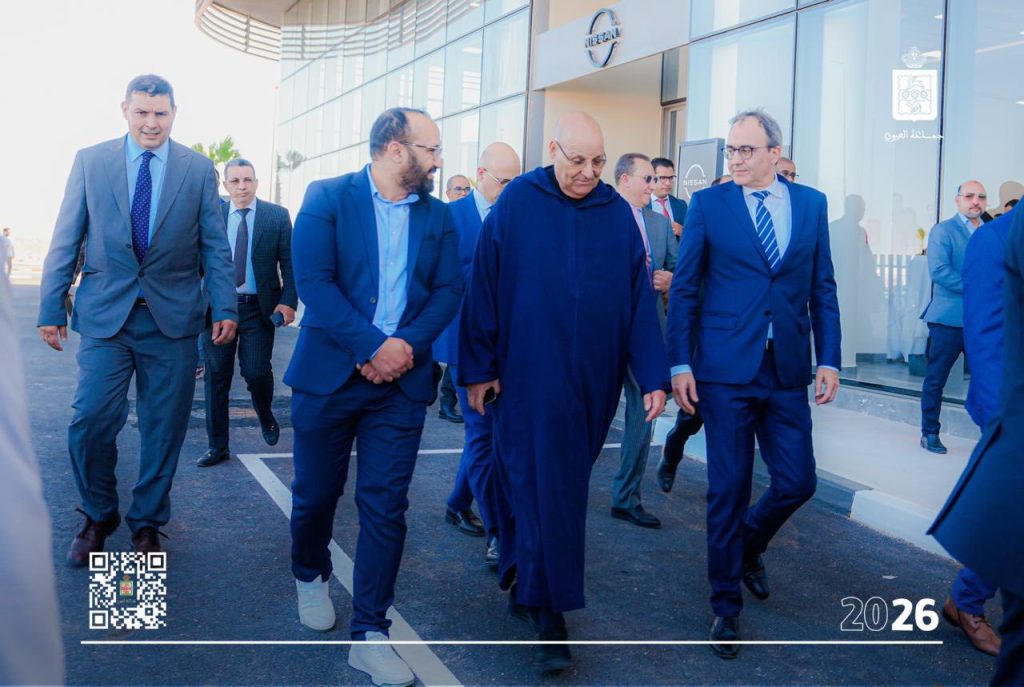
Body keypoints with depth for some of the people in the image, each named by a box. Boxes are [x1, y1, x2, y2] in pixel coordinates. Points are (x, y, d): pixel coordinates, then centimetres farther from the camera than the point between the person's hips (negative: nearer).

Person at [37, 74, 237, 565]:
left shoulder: (198, 169, 4)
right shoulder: (90, 161, 4)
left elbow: (215, 246, 5)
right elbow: (65, 242, 5)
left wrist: (225, 308, -4)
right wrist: (51, 309, 2)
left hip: (173, 317, 0)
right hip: (105, 316, 0)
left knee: (163, 429, 7)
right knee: (90, 423, -6)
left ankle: (147, 523, 25)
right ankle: (98, 517, 18)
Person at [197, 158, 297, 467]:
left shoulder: (277, 216, 1)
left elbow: (289, 263, 0)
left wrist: (288, 301, -12)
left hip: (259, 308, -2)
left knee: (256, 372, -7)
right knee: (216, 376, 4)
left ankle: (266, 417, 28)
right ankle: (218, 446, 16)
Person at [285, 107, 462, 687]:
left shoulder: (438, 216, 9)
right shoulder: (327, 198, -3)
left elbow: (449, 290, 3)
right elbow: (313, 279, -13)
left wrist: (408, 344, -14)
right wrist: (371, 348, -19)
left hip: (402, 380, 2)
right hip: (330, 374, -2)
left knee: (386, 505, -1)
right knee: (317, 492, 12)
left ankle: (370, 633, 8)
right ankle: (311, 575, 42)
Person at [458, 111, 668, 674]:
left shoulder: (618, 214, 3)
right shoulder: (516, 204, -4)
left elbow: (639, 299, 4)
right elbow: (483, 288, -2)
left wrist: (653, 375, 1)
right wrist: (477, 370, -2)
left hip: (592, 381, 3)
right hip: (528, 377, -3)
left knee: (563, 485, 12)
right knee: (541, 489, -2)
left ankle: (528, 584, 31)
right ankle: (549, 613, 4)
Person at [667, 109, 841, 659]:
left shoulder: (811, 204, 7)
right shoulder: (708, 204, -1)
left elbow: (822, 288, 9)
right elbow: (684, 289, -1)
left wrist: (828, 359, 2)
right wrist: (680, 365, -6)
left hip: (788, 371, 3)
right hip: (726, 370, -3)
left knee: (797, 483, 4)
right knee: (729, 490, 3)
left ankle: (747, 545, 36)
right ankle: (726, 604, 19)